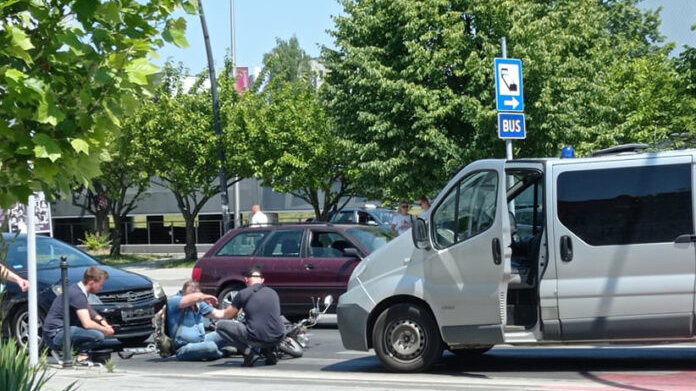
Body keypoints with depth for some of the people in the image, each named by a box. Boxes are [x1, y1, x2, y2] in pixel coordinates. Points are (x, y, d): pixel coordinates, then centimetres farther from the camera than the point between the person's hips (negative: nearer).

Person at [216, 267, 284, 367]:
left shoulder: (243, 293, 2)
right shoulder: (273, 293, 15)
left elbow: (227, 315, 14)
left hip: (257, 338, -5)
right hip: (277, 339, 5)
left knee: (221, 326, 11)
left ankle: (248, 352, -2)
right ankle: (269, 352, 15)